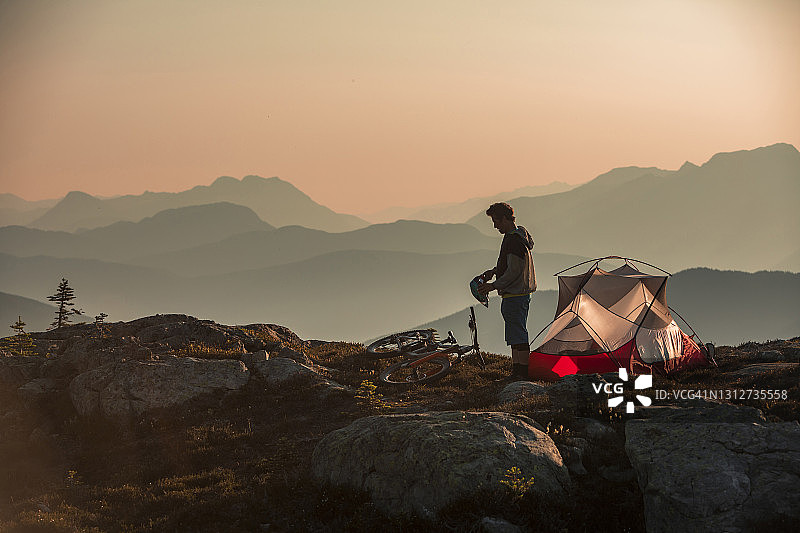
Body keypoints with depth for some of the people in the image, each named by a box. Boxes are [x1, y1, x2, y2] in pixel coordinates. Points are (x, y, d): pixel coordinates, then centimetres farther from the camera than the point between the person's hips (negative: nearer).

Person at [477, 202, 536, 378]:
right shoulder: (520, 235, 14)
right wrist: (494, 271, 17)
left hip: (515, 296, -11)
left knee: (519, 337, -8)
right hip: (518, 295, 11)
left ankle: (523, 373, -6)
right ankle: (516, 372, 21)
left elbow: (514, 271, -23)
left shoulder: (514, 240, -19)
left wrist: (494, 285, -17)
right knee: (514, 337, 15)